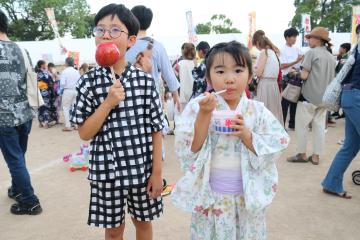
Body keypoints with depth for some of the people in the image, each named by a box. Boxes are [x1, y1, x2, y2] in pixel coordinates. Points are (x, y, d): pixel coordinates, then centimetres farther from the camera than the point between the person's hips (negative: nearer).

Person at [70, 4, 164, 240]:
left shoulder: (145, 80, -7)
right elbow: (84, 133, -7)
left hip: (142, 169, 1)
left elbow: (156, 130, -4)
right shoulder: (89, 82, -7)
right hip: (107, 171, 0)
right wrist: (108, 103, -20)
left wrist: (157, 172, -3)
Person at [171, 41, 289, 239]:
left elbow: (273, 151, -7)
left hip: (247, 197, 2)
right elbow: (189, 151, -14)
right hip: (209, 197, -1)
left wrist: (246, 134, -22)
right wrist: (204, 114, -24)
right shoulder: (198, 108, -9)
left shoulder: (257, 111, -4)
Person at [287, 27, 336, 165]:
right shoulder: (331, 57, 13)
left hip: (309, 96, -7)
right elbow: (332, 79, 16)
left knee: (301, 125, 4)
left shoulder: (311, 53, -8)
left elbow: (304, 75, -14)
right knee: (319, 126, 9)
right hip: (324, 97, 7)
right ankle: (316, 156, 14)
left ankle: (302, 154, 10)